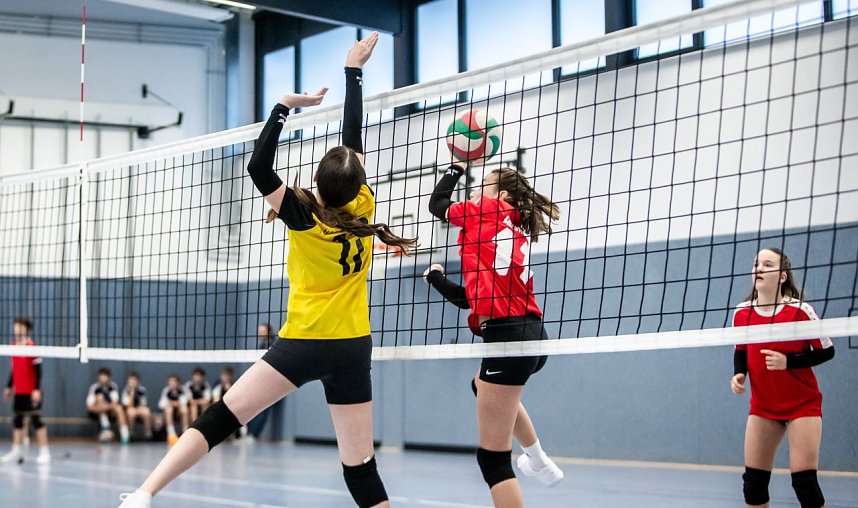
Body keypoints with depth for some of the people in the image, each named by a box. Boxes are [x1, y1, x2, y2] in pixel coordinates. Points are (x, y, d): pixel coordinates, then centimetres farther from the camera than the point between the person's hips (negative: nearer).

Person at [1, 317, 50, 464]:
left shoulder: (31, 347, -13)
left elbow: (38, 370, -14)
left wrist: (37, 389, -19)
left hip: (32, 392, -7)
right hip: (18, 391, 7)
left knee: (36, 419, -4)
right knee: (17, 420, 9)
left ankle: (44, 452, 1)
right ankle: (16, 451, 17)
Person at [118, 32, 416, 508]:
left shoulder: (305, 217, -8)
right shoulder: (362, 209, 1)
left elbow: (258, 166, -7)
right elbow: (354, 138, 11)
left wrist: (285, 105, -4)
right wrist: (353, 70, 20)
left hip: (304, 343, -3)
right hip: (353, 349, 3)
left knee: (222, 416, -4)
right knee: (360, 467, 4)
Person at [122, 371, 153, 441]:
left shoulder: (142, 390, -3)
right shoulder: (126, 391, -10)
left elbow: (144, 405, 2)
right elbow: (129, 405, -21)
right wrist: (132, 392, -25)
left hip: (140, 410, 1)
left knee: (147, 412, -31)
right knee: (131, 412, -36)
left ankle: (148, 434, -23)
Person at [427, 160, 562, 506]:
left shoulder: (489, 211, 1)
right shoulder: (519, 234, 21)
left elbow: (437, 204, 15)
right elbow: (473, 298, 23)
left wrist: (456, 168, 30)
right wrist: (437, 279, 34)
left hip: (508, 336, -10)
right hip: (531, 334, 10)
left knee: (492, 458, -4)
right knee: (483, 386, 42)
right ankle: (539, 461, 47)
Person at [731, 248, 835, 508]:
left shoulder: (799, 310, -16)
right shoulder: (742, 313, -3)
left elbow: (827, 351, -9)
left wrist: (788, 362, -22)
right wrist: (739, 374, -8)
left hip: (802, 405, -4)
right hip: (762, 407, 4)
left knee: (804, 482, -11)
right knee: (753, 481, 2)